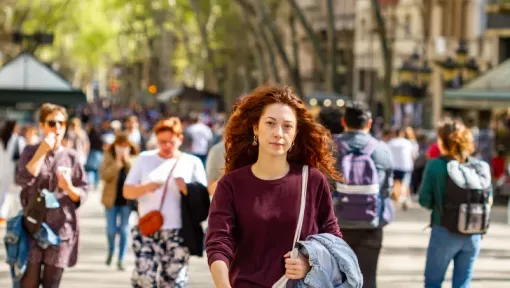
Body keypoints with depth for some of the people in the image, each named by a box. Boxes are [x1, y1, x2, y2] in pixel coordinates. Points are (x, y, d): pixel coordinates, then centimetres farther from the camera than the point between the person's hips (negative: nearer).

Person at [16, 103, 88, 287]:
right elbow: (22, 180, -14)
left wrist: (69, 188, -17)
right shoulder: (30, 152, 3)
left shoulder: (71, 156, 5)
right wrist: (42, 151, -15)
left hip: (62, 228, 1)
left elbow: (82, 194, 5)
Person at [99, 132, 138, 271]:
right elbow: (104, 175, -13)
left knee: (124, 230, 0)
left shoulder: (134, 158, 1)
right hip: (112, 199, 0)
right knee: (111, 230, 1)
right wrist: (117, 162, -18)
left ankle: (120, 260, 10)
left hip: (127, 200, 0)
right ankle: (111, 251, 32)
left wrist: (127, 160, -18)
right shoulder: (109, 156, -2)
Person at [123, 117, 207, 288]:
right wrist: (146, 187, -11)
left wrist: (187, 189, -16)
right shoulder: (144, 159, 12)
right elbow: (127, 192, 9)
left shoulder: (192, 163, 7)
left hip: (178, 234, -1)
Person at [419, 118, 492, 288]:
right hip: (474, 236, 3)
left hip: (445, 234, -3)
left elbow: (425, 201, -8)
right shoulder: (482, 167, -1)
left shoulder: (436, 166, -12)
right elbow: (488, 200, 3)